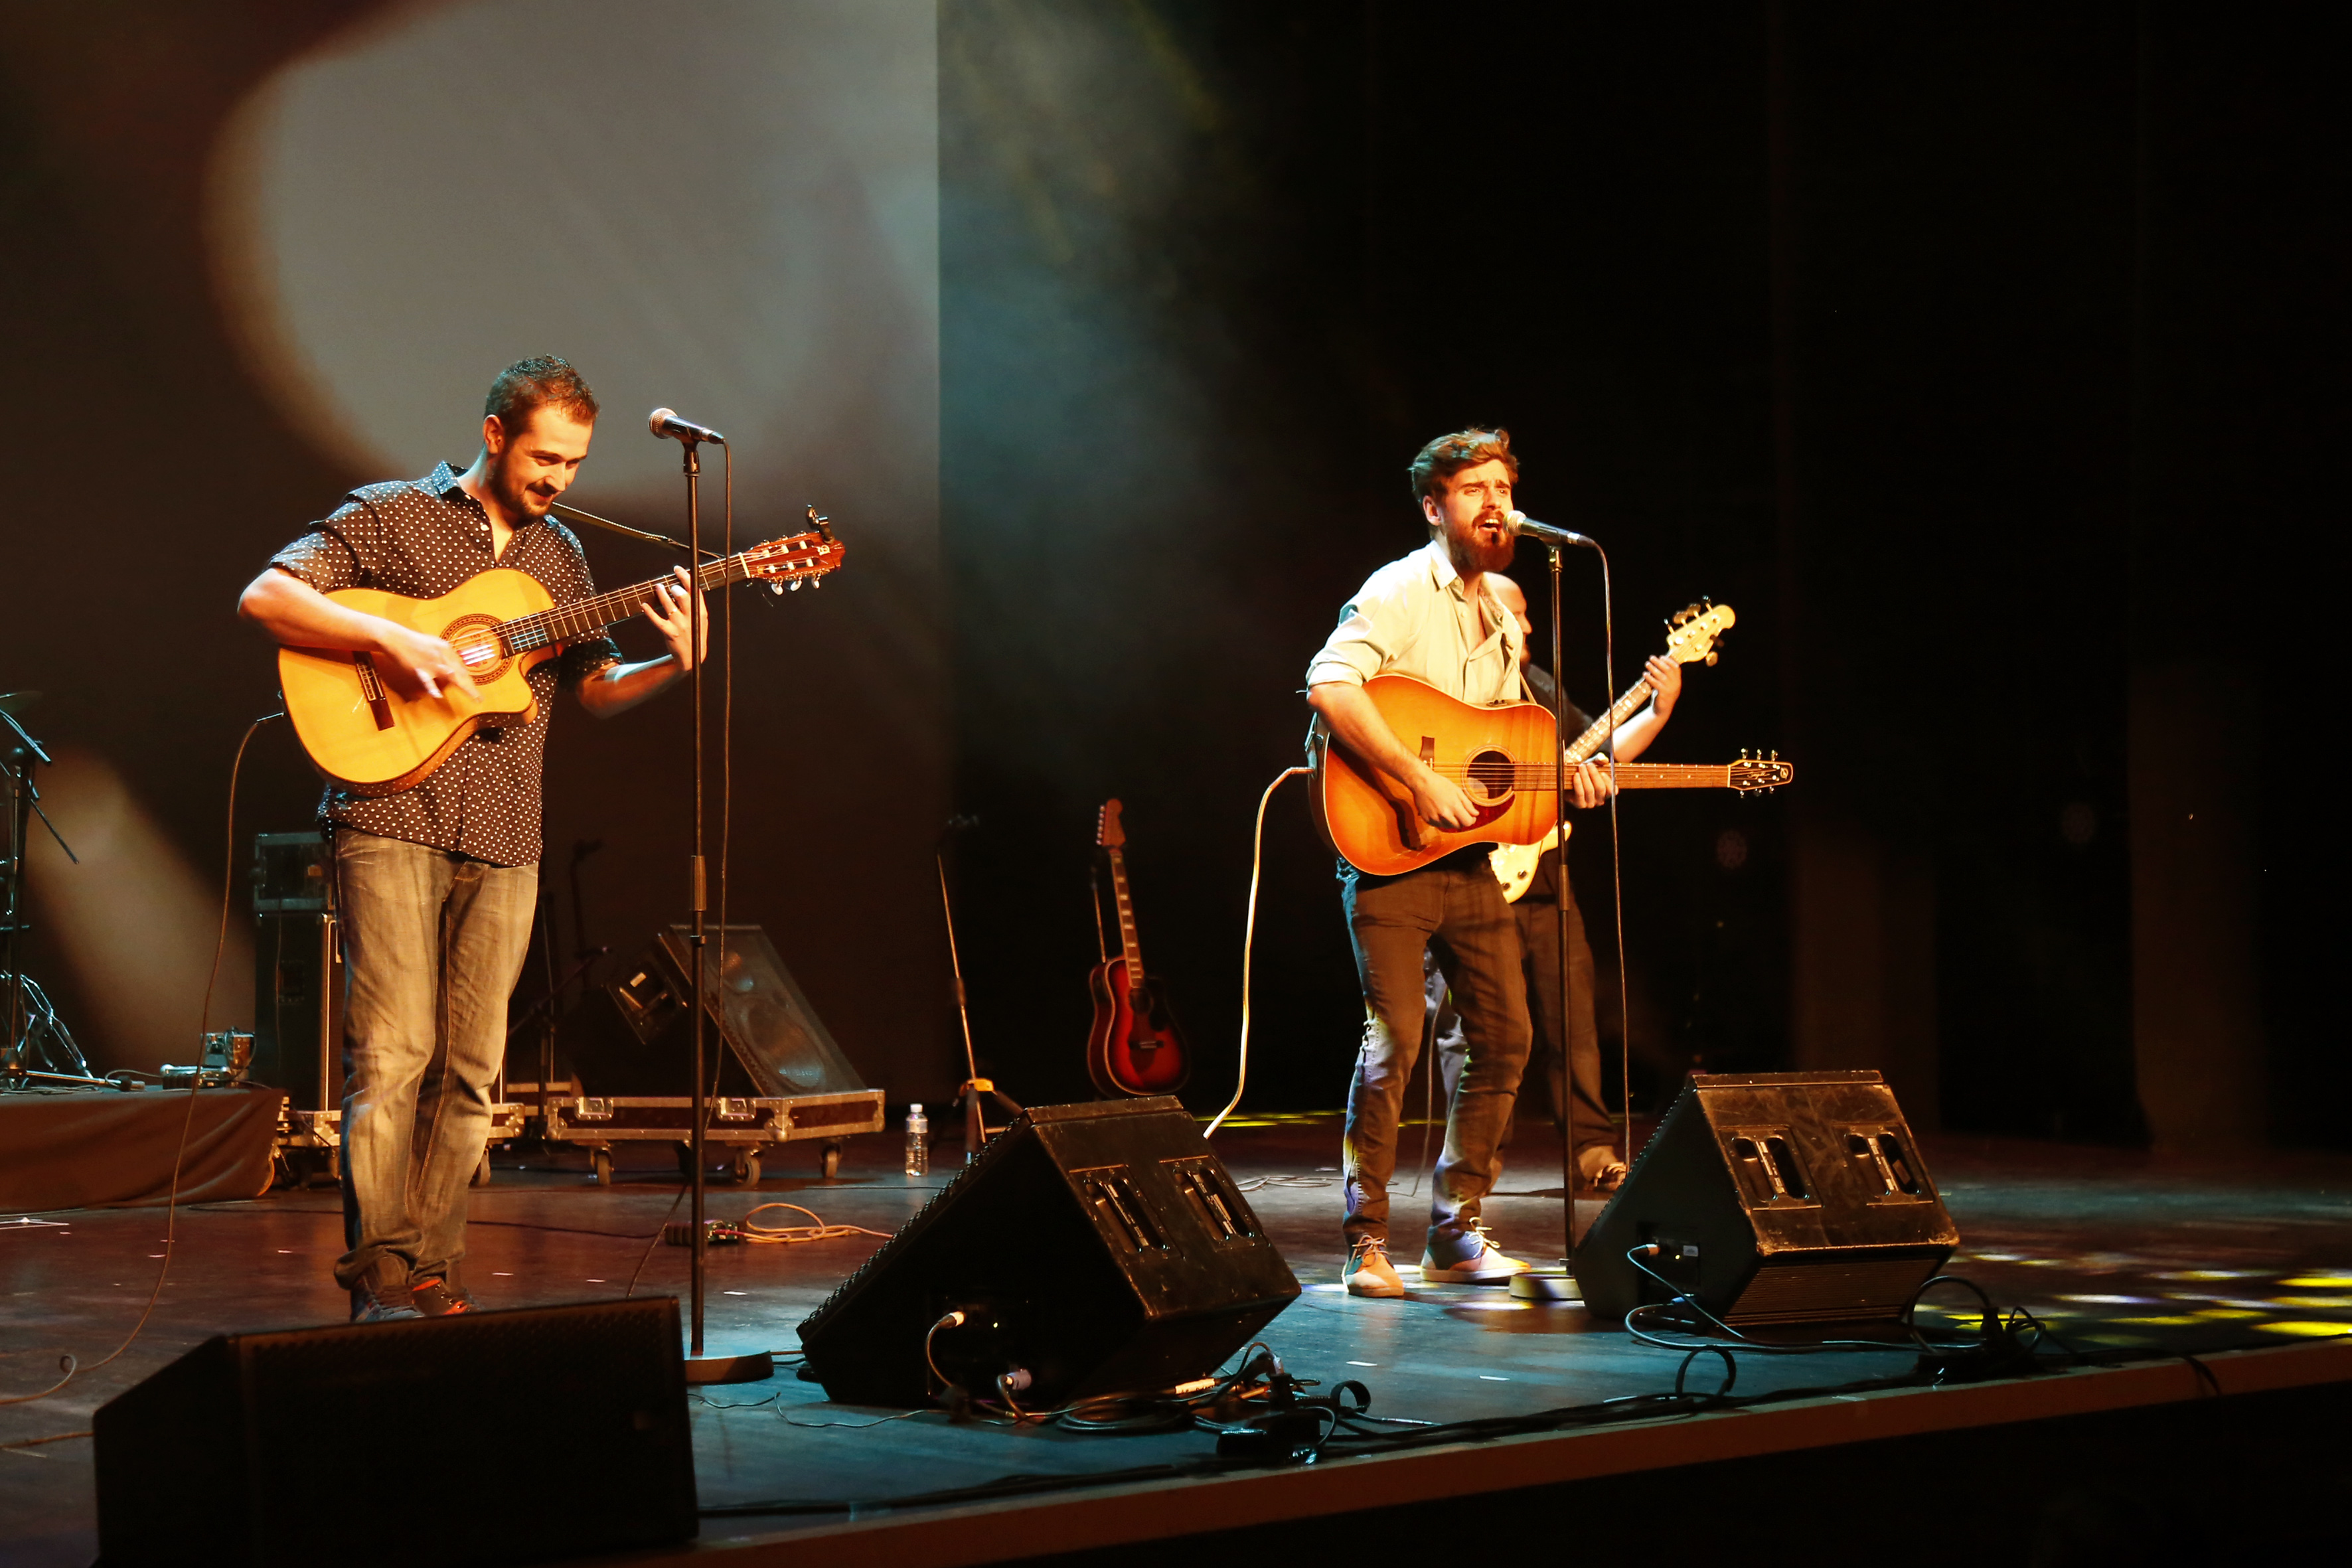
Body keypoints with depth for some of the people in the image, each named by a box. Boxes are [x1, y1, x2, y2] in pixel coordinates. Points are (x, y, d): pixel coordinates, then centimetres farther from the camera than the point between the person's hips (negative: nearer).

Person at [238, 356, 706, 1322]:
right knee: (394, 1050, -11)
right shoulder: (388, 518, 3)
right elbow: (263, 598, -5)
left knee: (471, 1070, 3)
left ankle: (430, 1273, 10)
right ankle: (379, 1276, -6)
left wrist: (676, 665, 1)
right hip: (393, 817, -5)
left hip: (503, 840, 5)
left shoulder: (560, 556, 18)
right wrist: (388, 638, -17)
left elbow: (598, 691, 20)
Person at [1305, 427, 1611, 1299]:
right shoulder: (1401, 592, -9)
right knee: (1395, 1039, -13)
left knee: (1504, 1037, 7)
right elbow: (1329, 686, -25)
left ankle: (1455, 1232, 17)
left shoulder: (1500, 610, 17)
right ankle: (1367, 1242, -4)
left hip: (1471, 856, 8)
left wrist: (1561, 776, 7)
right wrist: (1419, 780, -29)